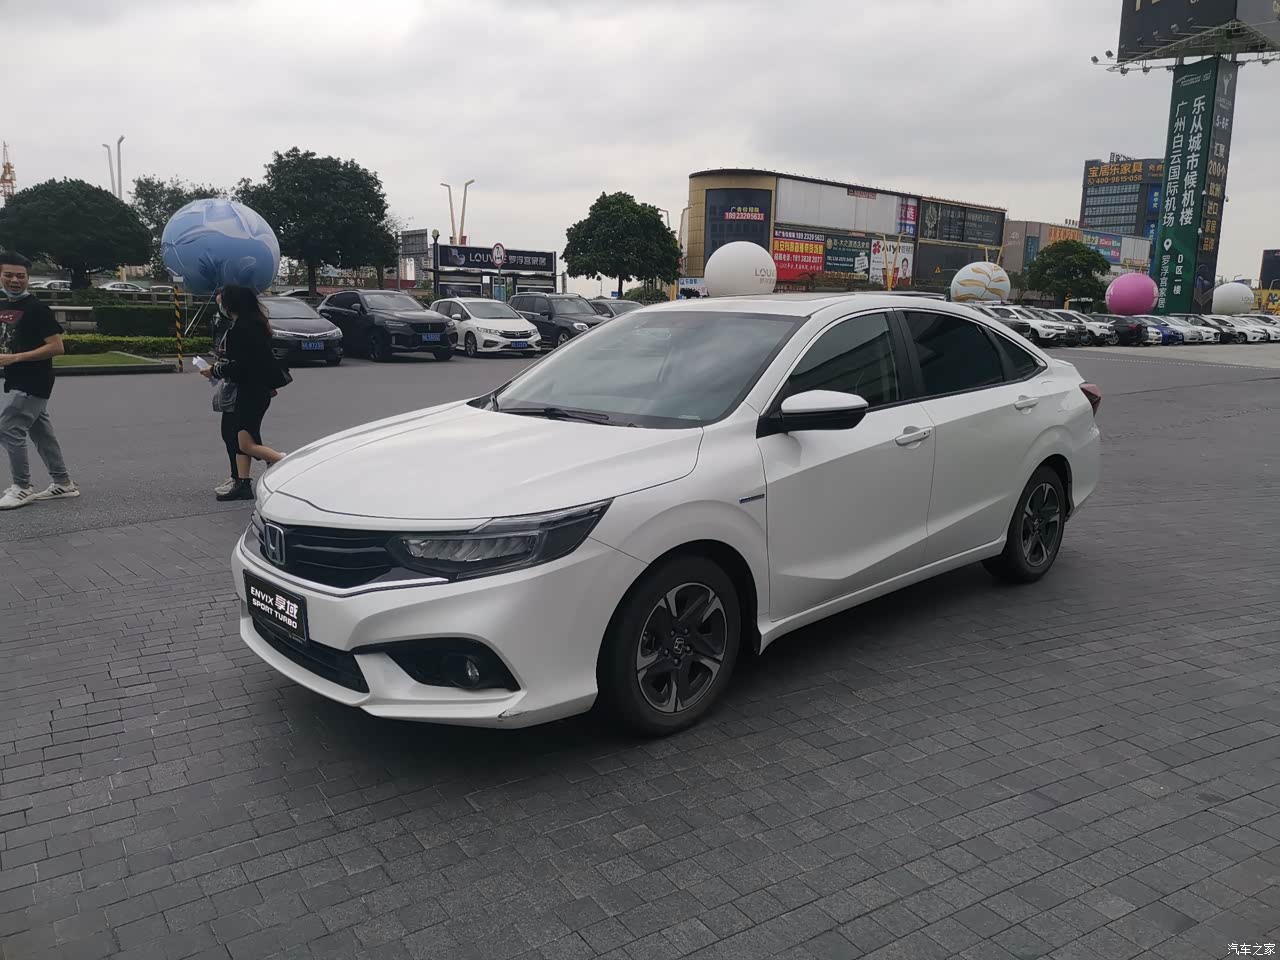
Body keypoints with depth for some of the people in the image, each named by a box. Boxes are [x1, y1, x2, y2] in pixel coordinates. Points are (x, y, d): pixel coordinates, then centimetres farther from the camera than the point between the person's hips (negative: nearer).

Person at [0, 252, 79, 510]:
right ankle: (63, 483, 19)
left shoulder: (37, 308, -12)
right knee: (41, 431, 12)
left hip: (34, 383, -8)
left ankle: (22, 488, 2)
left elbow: (56, 347, -18)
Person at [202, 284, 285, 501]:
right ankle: (242, 484, 16)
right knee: (243, 440, 12)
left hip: (252, 390, -10)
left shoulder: (242, 327, -19)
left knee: (247, 444, -7)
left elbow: (240, 366, -21)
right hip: (254, 388, 10)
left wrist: (215, 370, -8)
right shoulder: (256, 323, 11)